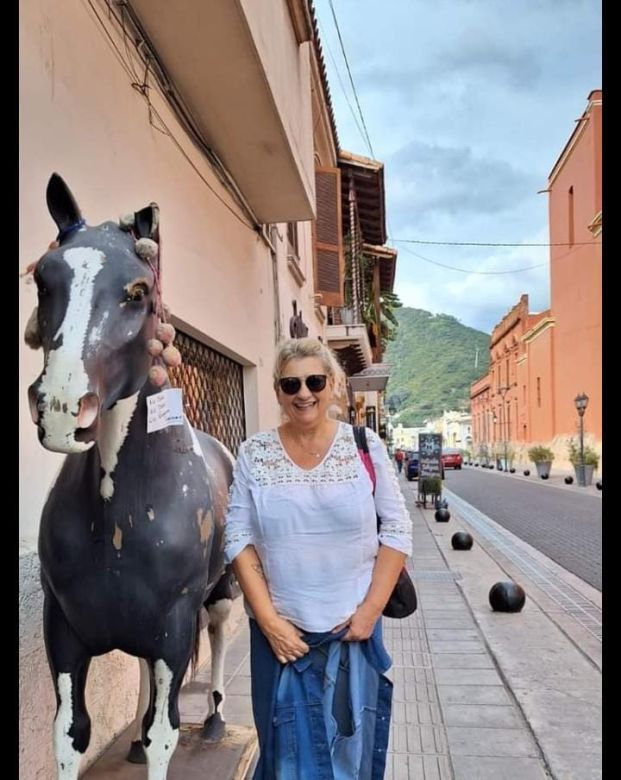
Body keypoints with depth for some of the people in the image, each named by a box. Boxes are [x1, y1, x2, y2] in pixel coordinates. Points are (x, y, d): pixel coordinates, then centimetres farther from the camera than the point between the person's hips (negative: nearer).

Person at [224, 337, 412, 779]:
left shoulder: (366, 446, -4)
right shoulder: (254, 454, -4)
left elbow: (396, 530, -3)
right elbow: (238, 539, -4)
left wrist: (371, 609, -9)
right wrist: (268, 619, -10)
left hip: (353, 626, 0)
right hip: (281, 629, 0)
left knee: (351, 742, 15)